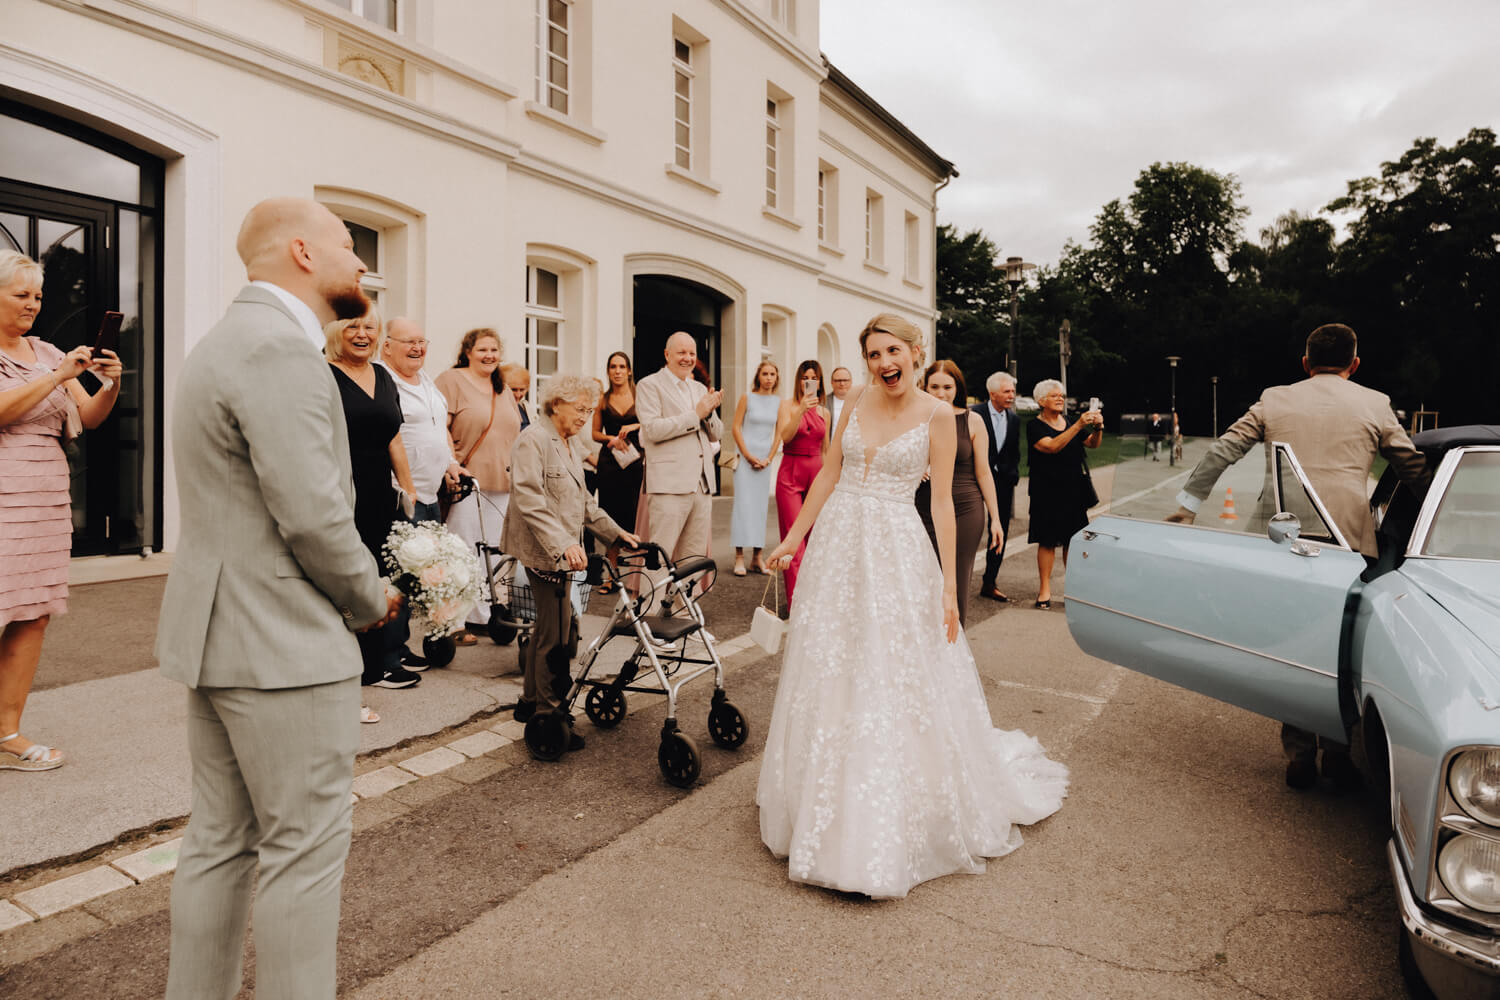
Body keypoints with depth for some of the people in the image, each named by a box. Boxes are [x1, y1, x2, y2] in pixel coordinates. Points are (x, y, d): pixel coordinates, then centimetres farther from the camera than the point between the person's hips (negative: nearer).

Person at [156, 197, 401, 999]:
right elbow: (314, 513, -24)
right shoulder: (280, 348, -18)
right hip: (282, 640, -11)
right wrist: (371, 598, -7)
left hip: (217, 629, 11)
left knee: (220, 840, 19)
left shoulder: (226, 340, 17)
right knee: (306, 847, 3)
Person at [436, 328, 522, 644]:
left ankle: (487, 615, 20)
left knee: (496, 553, 8)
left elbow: (515, 436, 25)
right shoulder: (451, 381, -2)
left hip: (502, 485, 7)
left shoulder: (504, 392, 20)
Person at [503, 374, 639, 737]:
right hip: (543, 552, -10)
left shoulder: (568, 445, 18)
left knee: (547, 629, 17)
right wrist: (563, 543, -31)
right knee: (557, 634, -6)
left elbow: (582, 500, 24)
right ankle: (549, 713, 5)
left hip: (562, 553, 10)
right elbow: (529, 500, -22)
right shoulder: (533, 440, -11)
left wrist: (615, 532, 17)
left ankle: (531, 702, 29)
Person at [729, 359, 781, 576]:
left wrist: (769, 458, -1)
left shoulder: (779, 402, 8)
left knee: (761, 505, 4)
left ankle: (757, 556, 8)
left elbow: (779, 433, 9)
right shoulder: (747, 398, 0)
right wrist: (748, 455, -8)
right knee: (743, 503, -8)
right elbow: (735, 427, -2)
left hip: (765, 459, 3)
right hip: (745, 456, -3)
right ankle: (739, 556, -8)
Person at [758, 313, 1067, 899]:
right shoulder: (856, 404, 7)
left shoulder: (936, 415, -4)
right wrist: (794, 536, 8)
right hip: (839, 546, 4)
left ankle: (900, 822, 20)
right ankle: (830, 812, 30)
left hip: (898, 550, -4)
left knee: (899, 682, 1)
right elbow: (828, 475, 11)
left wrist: (949, 585, -9)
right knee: (830, 676, 10)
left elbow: (942, 503, -6)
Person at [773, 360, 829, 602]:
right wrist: (801, 410, -23)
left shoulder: (824, 412, 13)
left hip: (816, 472, 4)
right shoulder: (788, 405, 2)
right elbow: (785, 436, -13)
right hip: (791, 473, -4)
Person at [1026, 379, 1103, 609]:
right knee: (1048, 541, -2)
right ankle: (1045, 588, 6)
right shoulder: (1035, 426, -5)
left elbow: (1093, 444, 9)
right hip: (1047, 492, -5)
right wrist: (1078, 425, -27)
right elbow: (1052, 447, -21)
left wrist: (1098, 428, -12)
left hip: (1074, 490, 5)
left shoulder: (1071, 422, 12)